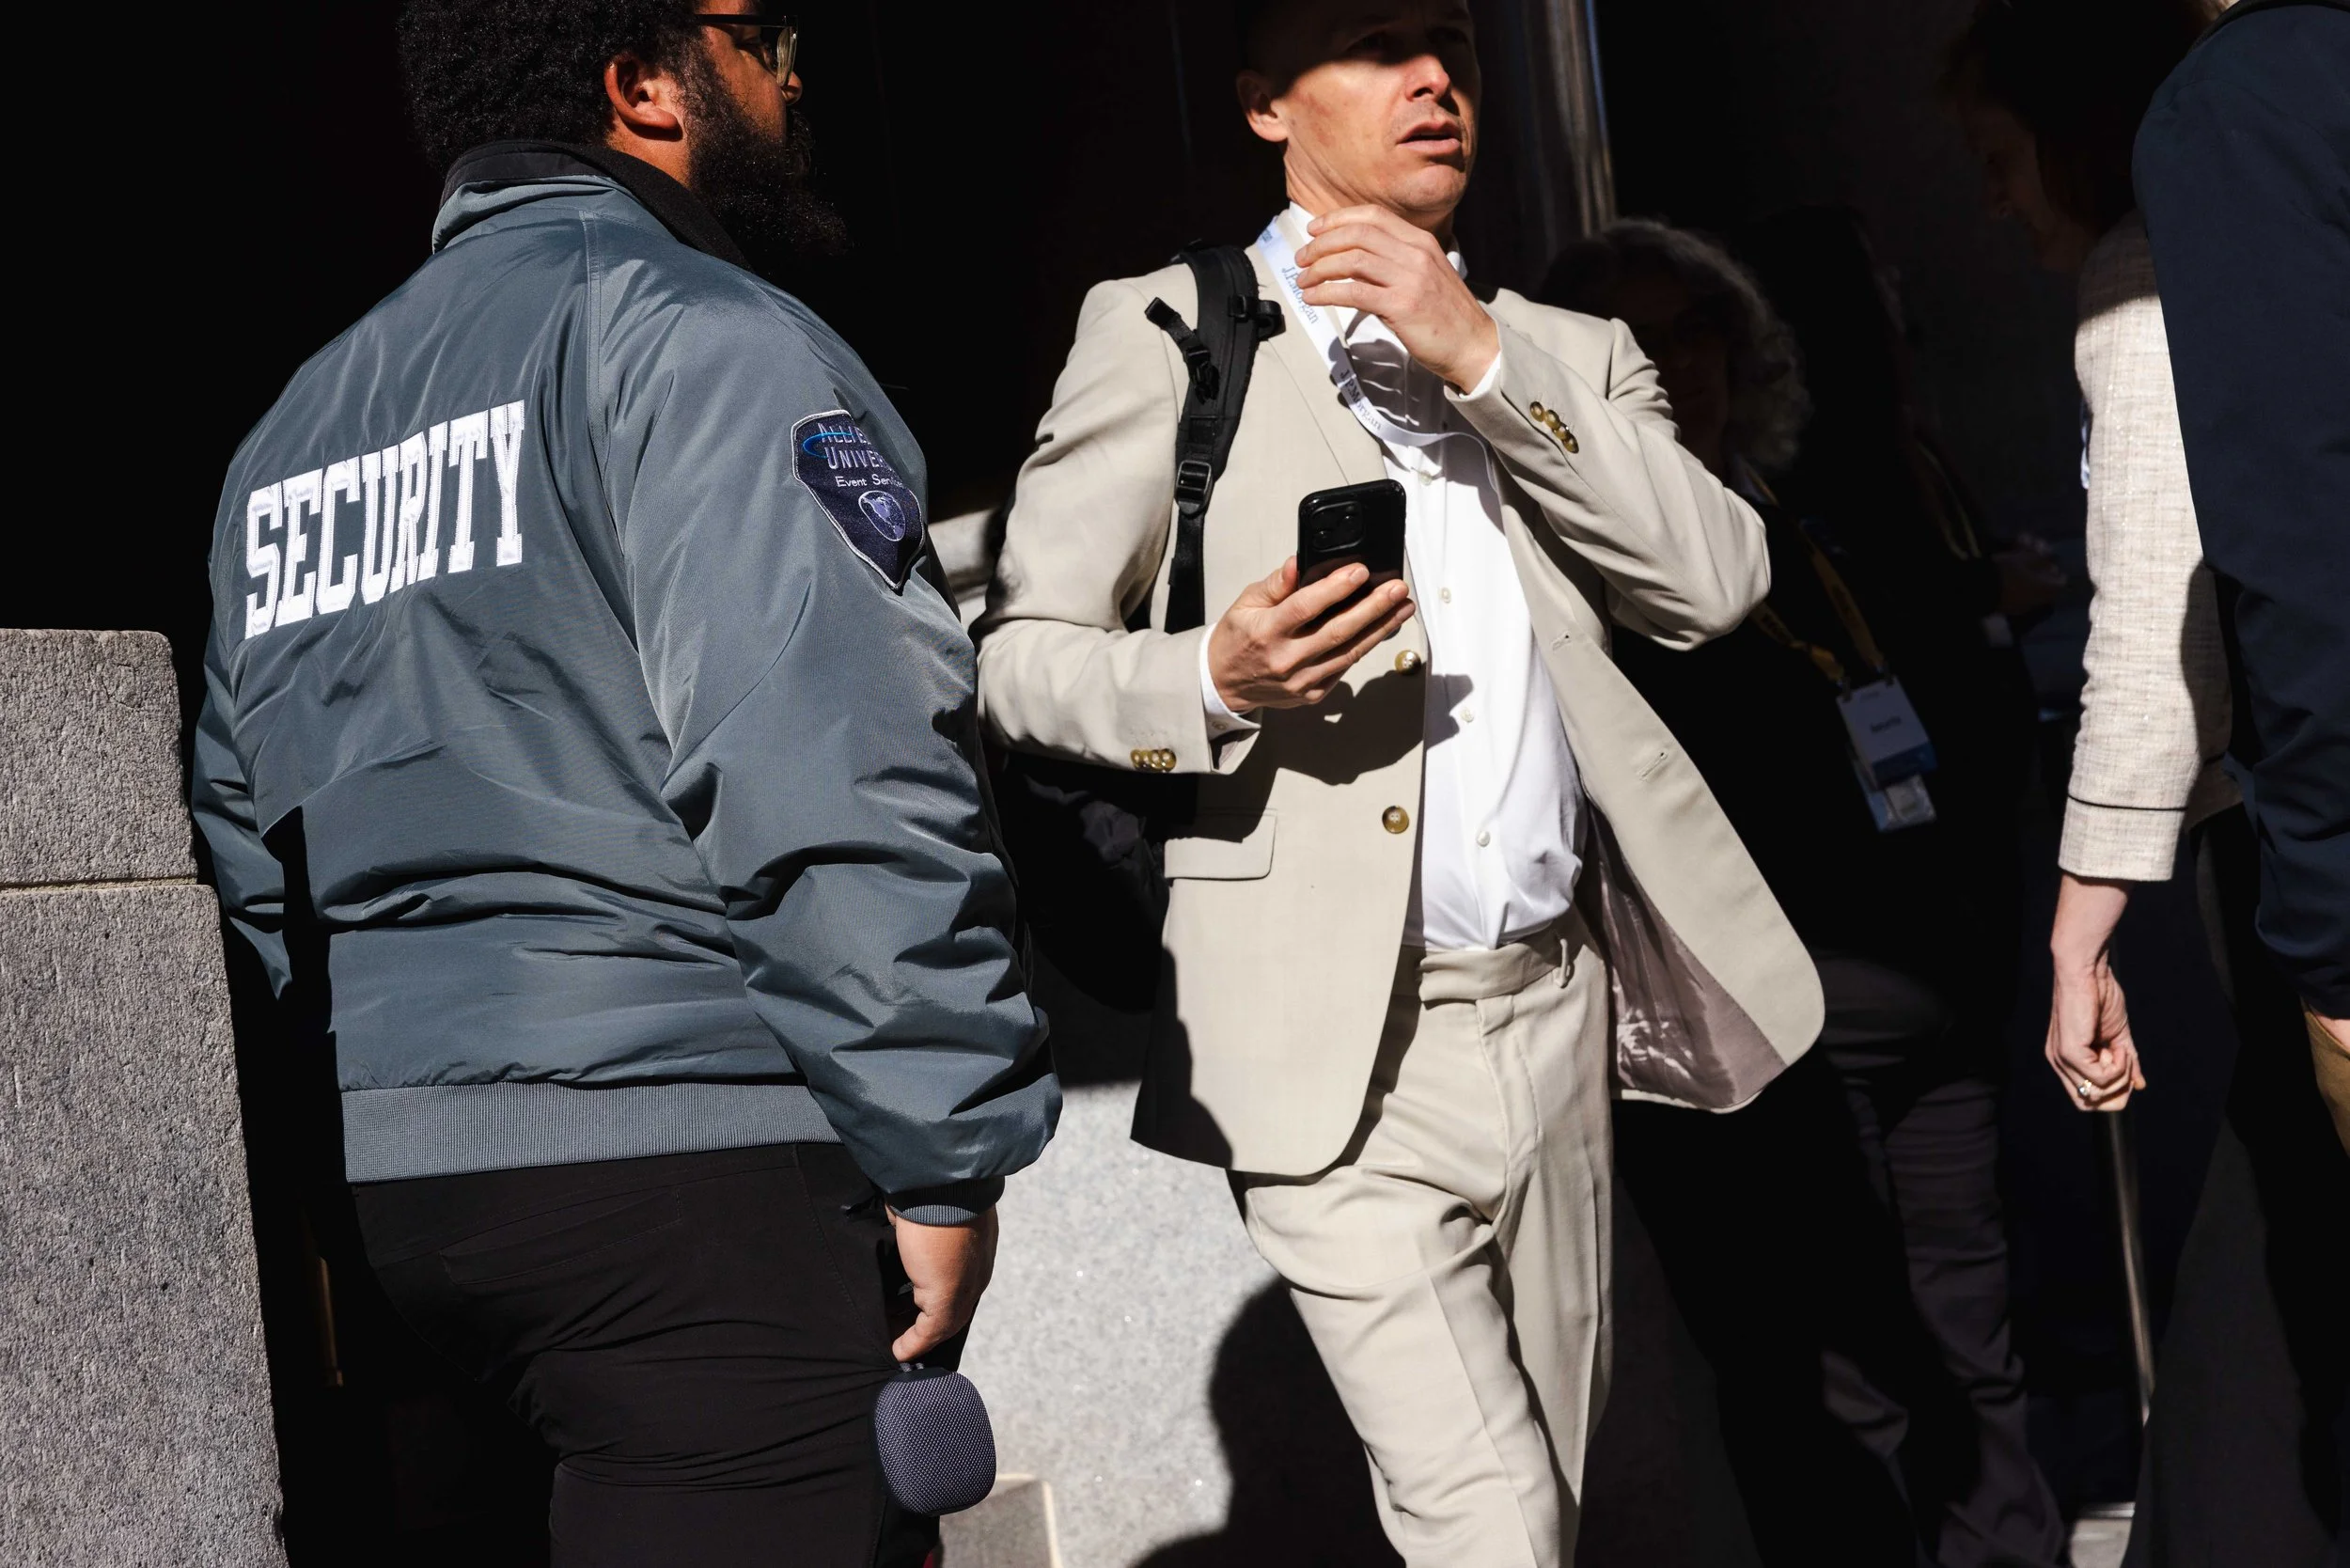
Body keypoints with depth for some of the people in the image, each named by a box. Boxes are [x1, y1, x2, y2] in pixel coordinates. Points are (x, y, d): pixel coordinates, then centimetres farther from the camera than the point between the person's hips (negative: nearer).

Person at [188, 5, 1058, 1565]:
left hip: (403, 1161, 9)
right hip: (702, 1173, -8)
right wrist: (943, 1158, -13)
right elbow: (835, 777, -18)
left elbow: (247, 824, 19)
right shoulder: (700, 337, -8)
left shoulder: (303, 418, 18)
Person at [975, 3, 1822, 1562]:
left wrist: (1484, 356, -9)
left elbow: (1719, 579, 0)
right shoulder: (1163, 330, 4)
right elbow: (1019, 656, 2)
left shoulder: (1566, 355, 17)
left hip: (1557, 1009, 5)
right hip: (1343, 1039, -5)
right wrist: (1214, 679, -19)